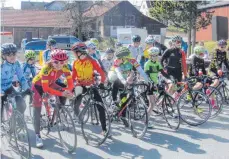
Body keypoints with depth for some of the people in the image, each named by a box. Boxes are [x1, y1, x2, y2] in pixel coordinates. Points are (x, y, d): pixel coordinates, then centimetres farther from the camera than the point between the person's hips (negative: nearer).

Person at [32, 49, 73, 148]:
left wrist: (67, 91, -43)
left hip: (50, 84, 5)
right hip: (38, 85, -4)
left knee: (64, 94, -16)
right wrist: (61, 93, -46)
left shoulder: (65, 68, -25)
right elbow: (45, 88, -39)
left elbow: (70, 83, -22)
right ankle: (37, 136, 0)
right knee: (37, 110, -8)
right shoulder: (46, 68, -38)